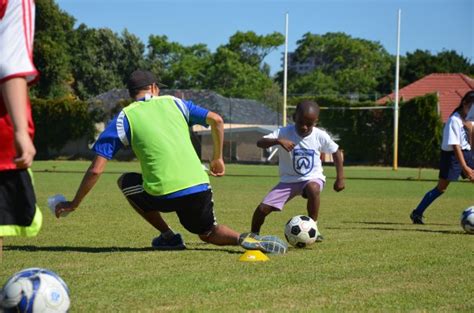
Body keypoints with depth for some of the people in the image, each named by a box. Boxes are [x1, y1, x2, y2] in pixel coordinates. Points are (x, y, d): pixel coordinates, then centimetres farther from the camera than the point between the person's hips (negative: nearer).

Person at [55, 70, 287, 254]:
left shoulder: (124, 118, 8)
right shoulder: (173, 103, 17)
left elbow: (96, 169, 3)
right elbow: (216, 120, 10)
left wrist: (74, 203, 14)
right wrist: (218, 159, 24)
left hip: (163, 194, -3)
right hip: (199, 187, 3)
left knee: (125, 181, 27)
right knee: (208, 233, 29)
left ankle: (168, 237, 17)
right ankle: (246, 240, -5)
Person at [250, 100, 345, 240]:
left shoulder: (320, 136, -11)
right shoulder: (284, 133, -15)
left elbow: (336, 151, 6)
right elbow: (260, 143, -26)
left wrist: (340, 178, 3)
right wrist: (278, 141, -44)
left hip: (313, 178, -1)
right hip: (289, 180, 1)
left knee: (313, 188, -39)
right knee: (263, 208, -10)